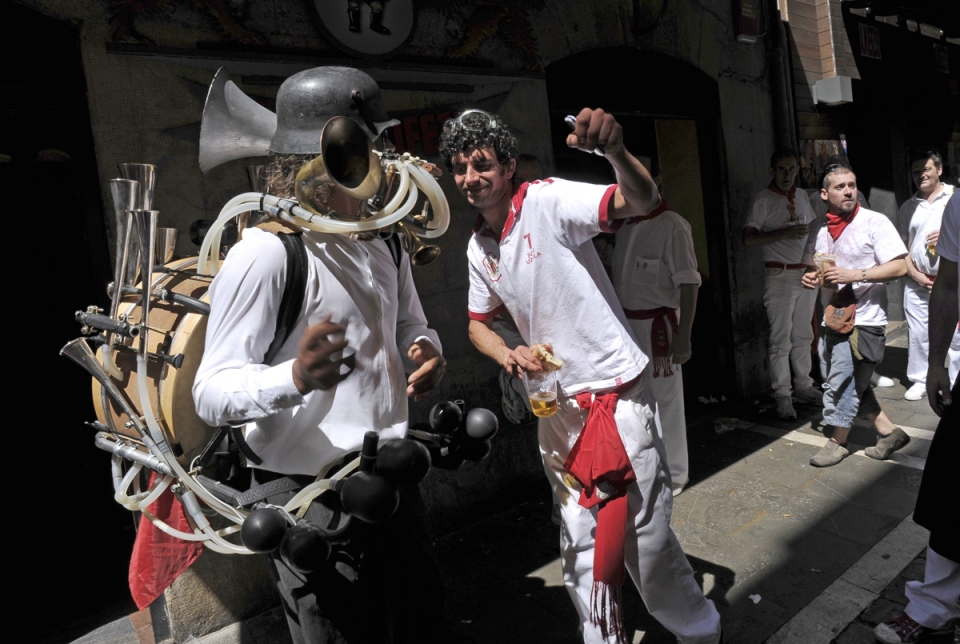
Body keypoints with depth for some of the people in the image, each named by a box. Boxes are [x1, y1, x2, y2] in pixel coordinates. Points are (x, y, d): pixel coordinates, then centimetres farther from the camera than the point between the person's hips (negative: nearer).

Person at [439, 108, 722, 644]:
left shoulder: (549, 202, -14)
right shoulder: (478, 247, 7)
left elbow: (643, 201, -28)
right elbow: (479, 322, 18)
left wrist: (616, 151, -49)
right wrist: (506, 355, -3)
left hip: (616, 394, -6)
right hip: (556, 405, 7)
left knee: (645, 535, 6)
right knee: (581, 544, 17)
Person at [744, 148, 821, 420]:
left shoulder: (802, 196, 13)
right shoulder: (764, 199, -6)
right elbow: (748, 238, -14)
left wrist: (811, 252, 6)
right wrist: (784, 233, -23)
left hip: (806, 274, 6)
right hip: (780, 276, -6)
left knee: (803, 335, 12)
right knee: (781, 339, -4)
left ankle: (803, 386, 23)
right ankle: (782, 395, 3)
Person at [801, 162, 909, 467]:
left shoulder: (874, 222, -10)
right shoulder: (824, 232, 11)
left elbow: (899, 267, -15)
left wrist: (857, 274, -25)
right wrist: (813, 278, 3)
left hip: (861, 320, -7)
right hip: (832, 319, 8)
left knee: (842, 384, 0)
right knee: (851, 384, 16)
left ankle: (837, 443, 19)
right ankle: (889, 431, 31)